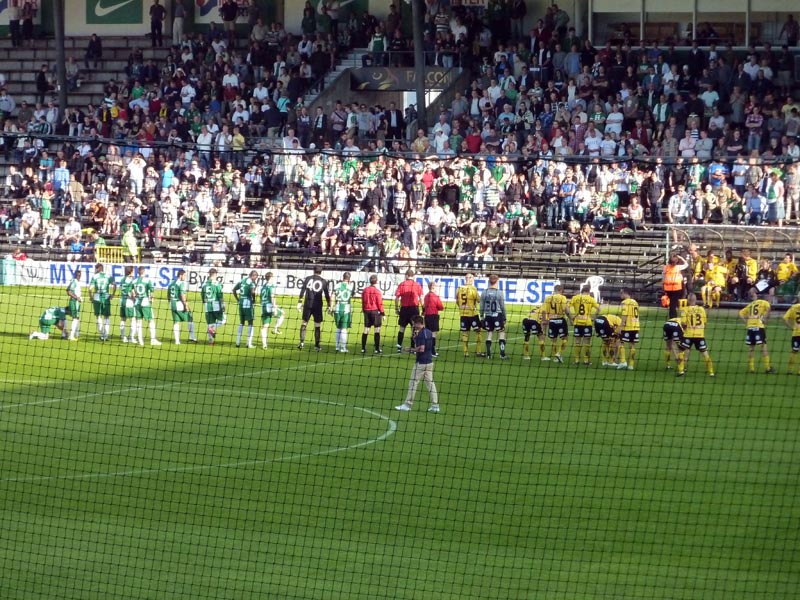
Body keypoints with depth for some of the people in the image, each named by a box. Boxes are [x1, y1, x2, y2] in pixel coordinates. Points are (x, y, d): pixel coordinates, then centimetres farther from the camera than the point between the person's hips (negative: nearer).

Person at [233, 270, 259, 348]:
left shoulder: (242, 281, 11)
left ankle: (238, 342, 18)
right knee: (250, 323, 3)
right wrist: (254, 299, -10)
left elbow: (234, 289, 16)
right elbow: (252, 291, -27)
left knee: (241, 323, 18)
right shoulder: (252, 282, -10)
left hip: (241, 303, 6)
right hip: (248, 303, -6)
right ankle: (249, 343, 2)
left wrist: (237, 299, 18)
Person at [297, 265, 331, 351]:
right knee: (317, 325, 5)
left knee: (304, 323, 8)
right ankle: (317, 345, 5)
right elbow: (327, 295, 3)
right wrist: (329, 306, 10)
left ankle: (302, 342, -3)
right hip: (318, 305, 0)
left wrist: (300, 302, 0)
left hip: (307, 305, 1)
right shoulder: (323, 282, 3)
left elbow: (302, 291, -2)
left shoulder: (307, 279, 4)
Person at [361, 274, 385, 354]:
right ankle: (377, 349, -2)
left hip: (367, 311, 5)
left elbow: (363, 302, 9)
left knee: (366, 330, 9)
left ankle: (363, 348, 9)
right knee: (377, 330, -1)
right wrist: (382, 313, -3)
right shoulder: (377, 291, -12)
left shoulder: (365, 290, 4)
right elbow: (380, 303, -11)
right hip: (375, 311, -5)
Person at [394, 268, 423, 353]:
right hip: (414, 308, -1)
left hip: (404, 308, 1)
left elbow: (397, 298, -3)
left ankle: (399, 346, 7)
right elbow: (421, 298, -4)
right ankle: (413, 347, 4)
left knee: (402, 328, 10)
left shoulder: (402, 285, 0)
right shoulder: (417, 285, -1)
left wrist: (396, 308, 6)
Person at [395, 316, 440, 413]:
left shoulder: (421, 334, -17)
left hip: (421, 362, -9)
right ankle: (435, 405, 6)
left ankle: (408, 404, 6)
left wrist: (411, 350, -11)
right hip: (429, 361, 9)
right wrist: (415, 339, 11)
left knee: (413, 383, 1)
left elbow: (421, 349, -24)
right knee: (430, 382, 9)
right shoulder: (429, 332, 9)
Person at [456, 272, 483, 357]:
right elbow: (479, 300, -8)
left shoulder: (459, 288, 1)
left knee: (465, 332, 8)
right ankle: (478, 351, 3)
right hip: (472, 313, -4)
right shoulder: (472, 289, -12)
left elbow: (457, 300, 9)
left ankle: (465, 351, 8)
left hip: (463, 314, 4)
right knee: (478, 331, 5)